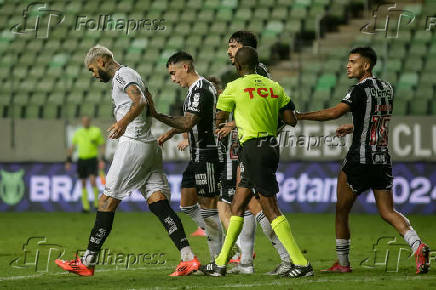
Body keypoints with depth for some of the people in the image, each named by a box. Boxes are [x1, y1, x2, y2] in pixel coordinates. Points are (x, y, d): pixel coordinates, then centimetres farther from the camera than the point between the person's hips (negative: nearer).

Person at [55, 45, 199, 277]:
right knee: (158, 203, 0)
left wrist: (123, 122, -39)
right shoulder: (130, 75, 24)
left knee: (108, 201, -3)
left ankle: (87, 262, 1)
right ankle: (189, 258, -11)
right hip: (150, 146, 10)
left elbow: (140, 101, -25)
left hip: (133, 144, -10)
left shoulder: (122, 75, -6)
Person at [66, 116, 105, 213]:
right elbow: (72, 147, 12)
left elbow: (102, 146, -1)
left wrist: (102, 160, -12)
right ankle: (85, 207, 10)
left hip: (92, 160, -3)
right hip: (81, 160, 3)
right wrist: (68, 161, 6)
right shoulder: (78, 133, 7)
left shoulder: (96, 131, -2)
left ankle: (96, 202, -2)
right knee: (83, 183, 2)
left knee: (92, 181, -21)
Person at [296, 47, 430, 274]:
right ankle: (417, 245, -17)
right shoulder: (386, 88, 13)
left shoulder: (361, 89, -11)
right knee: (387, 212, 6)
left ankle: (342, 263, 14)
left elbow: (334, 113, -21)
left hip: (359, 159, -7)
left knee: (342, 211, 8)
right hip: (383, 160, 7)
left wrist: (300, 116, -16)